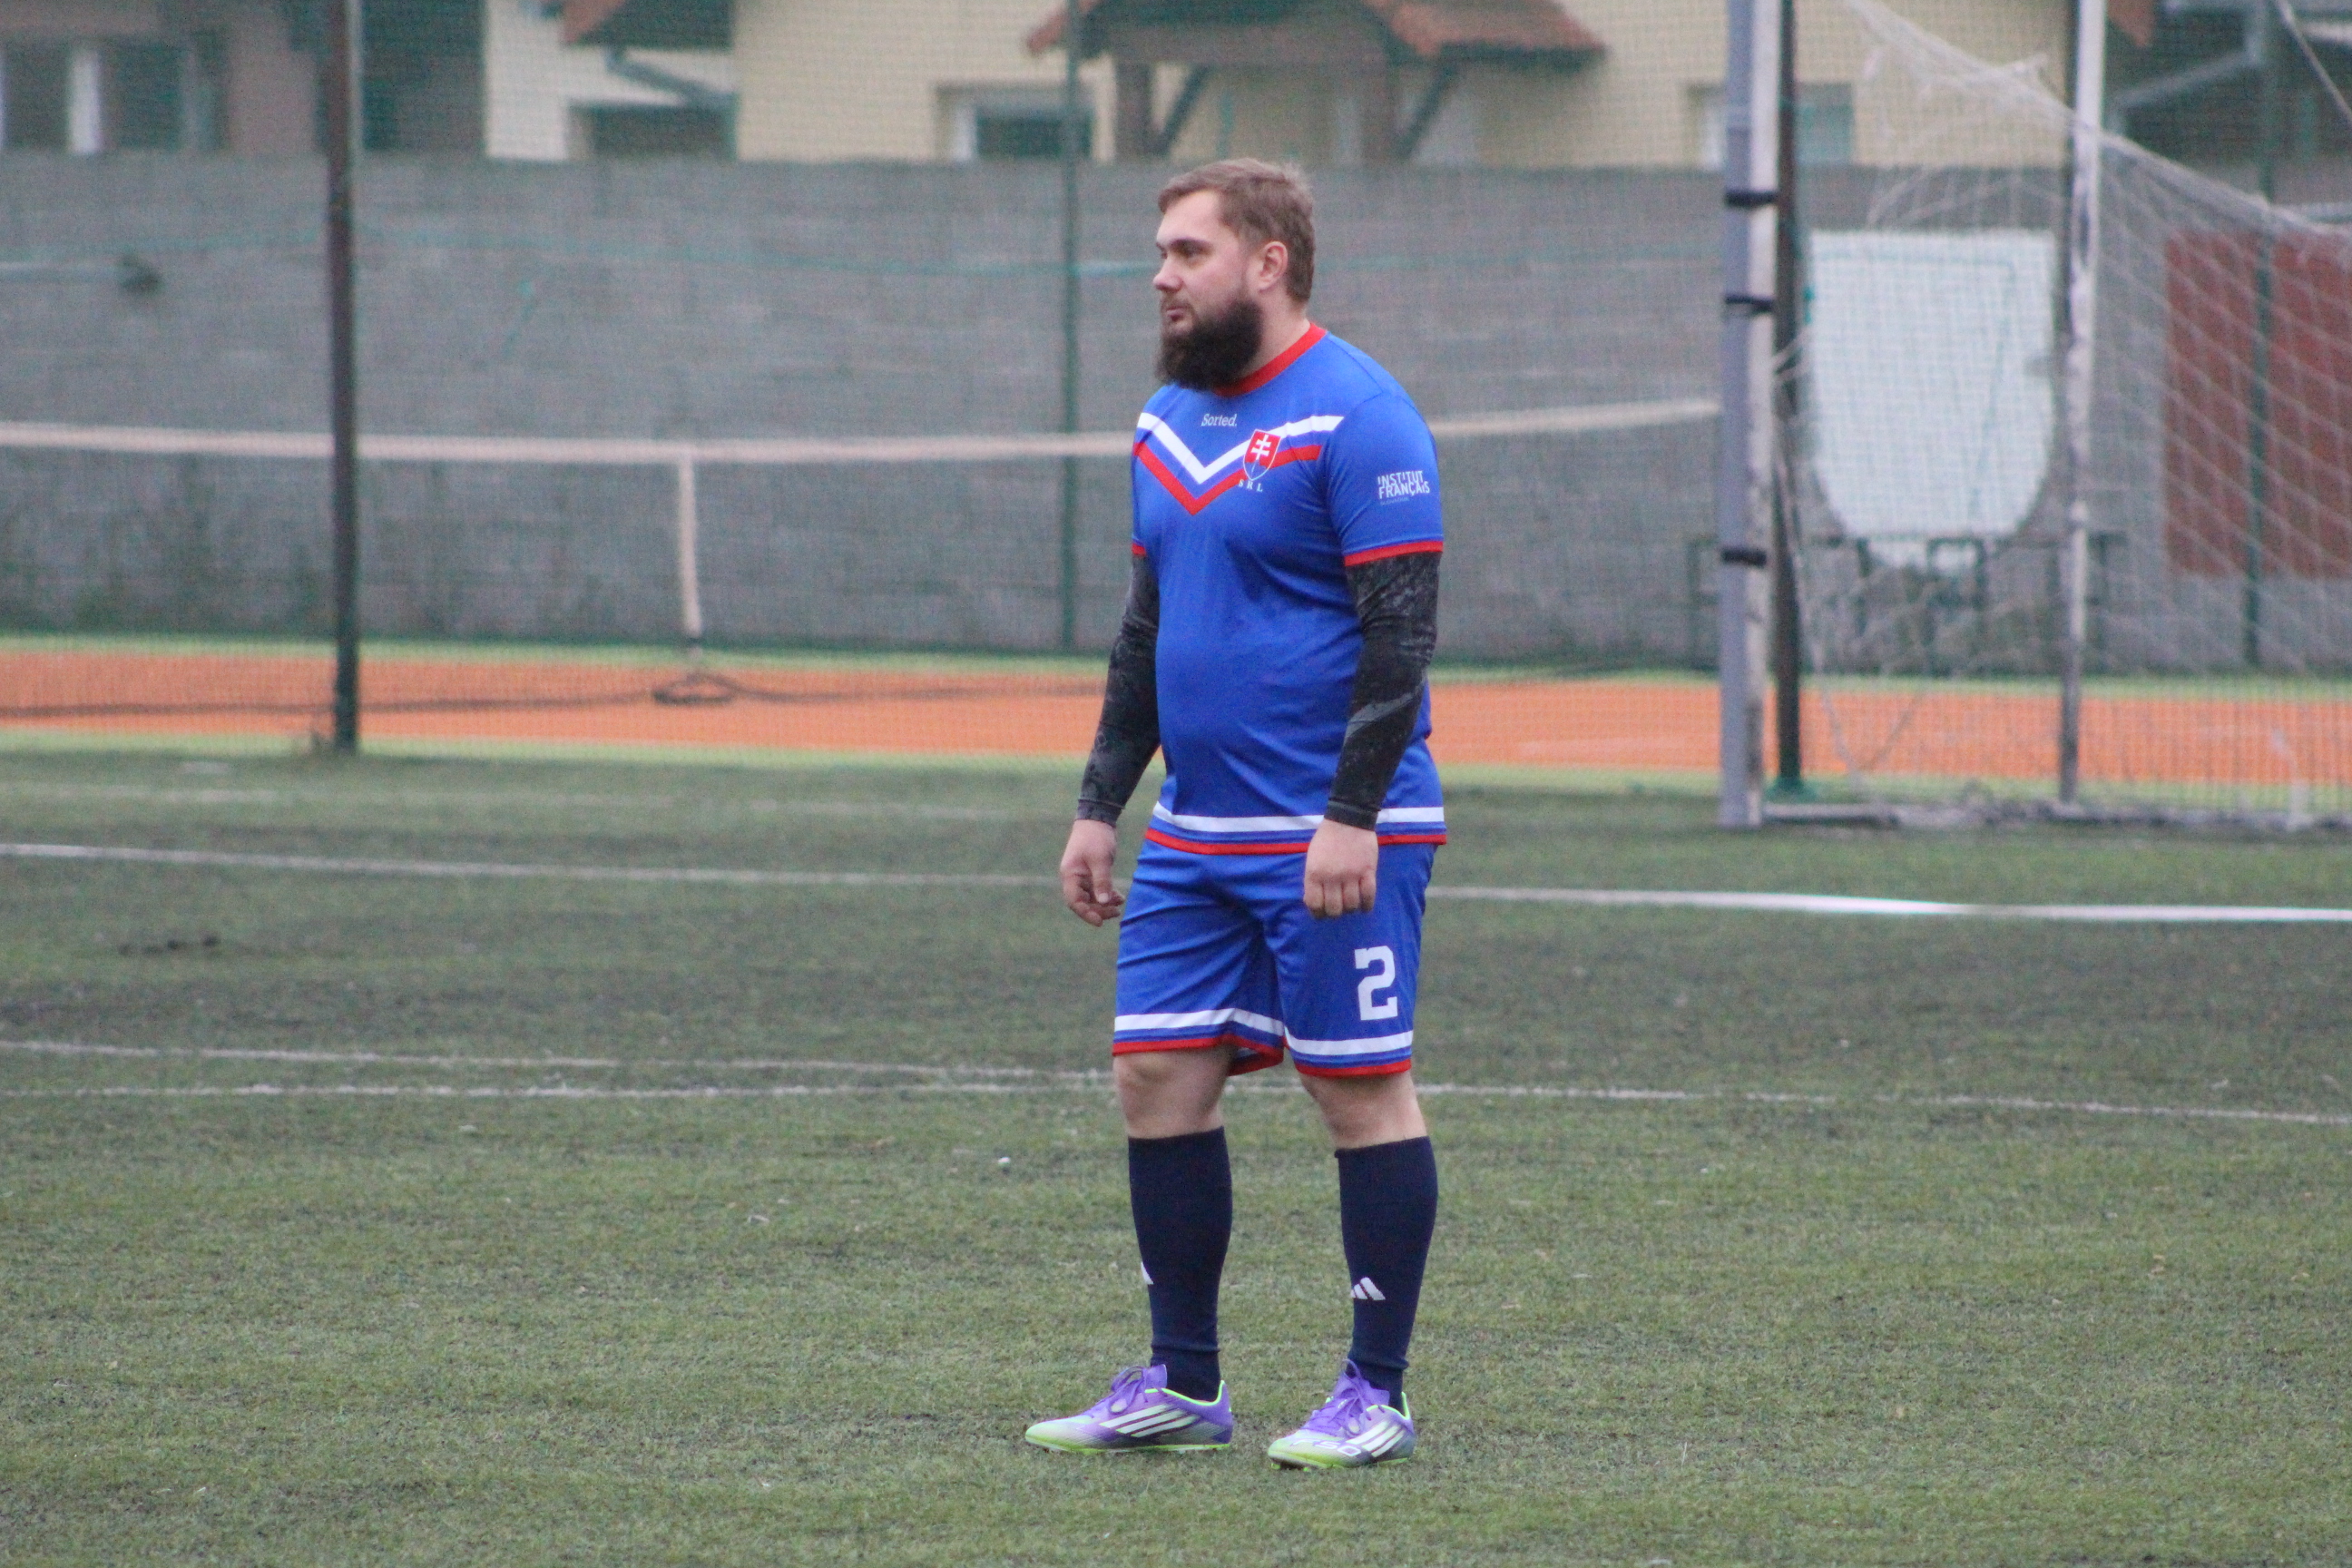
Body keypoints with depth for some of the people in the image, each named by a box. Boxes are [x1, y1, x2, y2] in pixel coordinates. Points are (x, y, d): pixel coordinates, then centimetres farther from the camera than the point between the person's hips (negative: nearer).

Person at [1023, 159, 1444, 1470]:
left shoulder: (1356, 416, -11)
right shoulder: (1171, 423, 15)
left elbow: (1401, 634, -16)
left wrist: (1353, 815, -21)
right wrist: (1099, 805, 18)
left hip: (1333, 841, -8)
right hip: (1193, 841, 8)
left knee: (1363, 1091, -2)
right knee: (1158, 1079, 6)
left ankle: (1378, 1396, 5)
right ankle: (1182, 1385, 15)